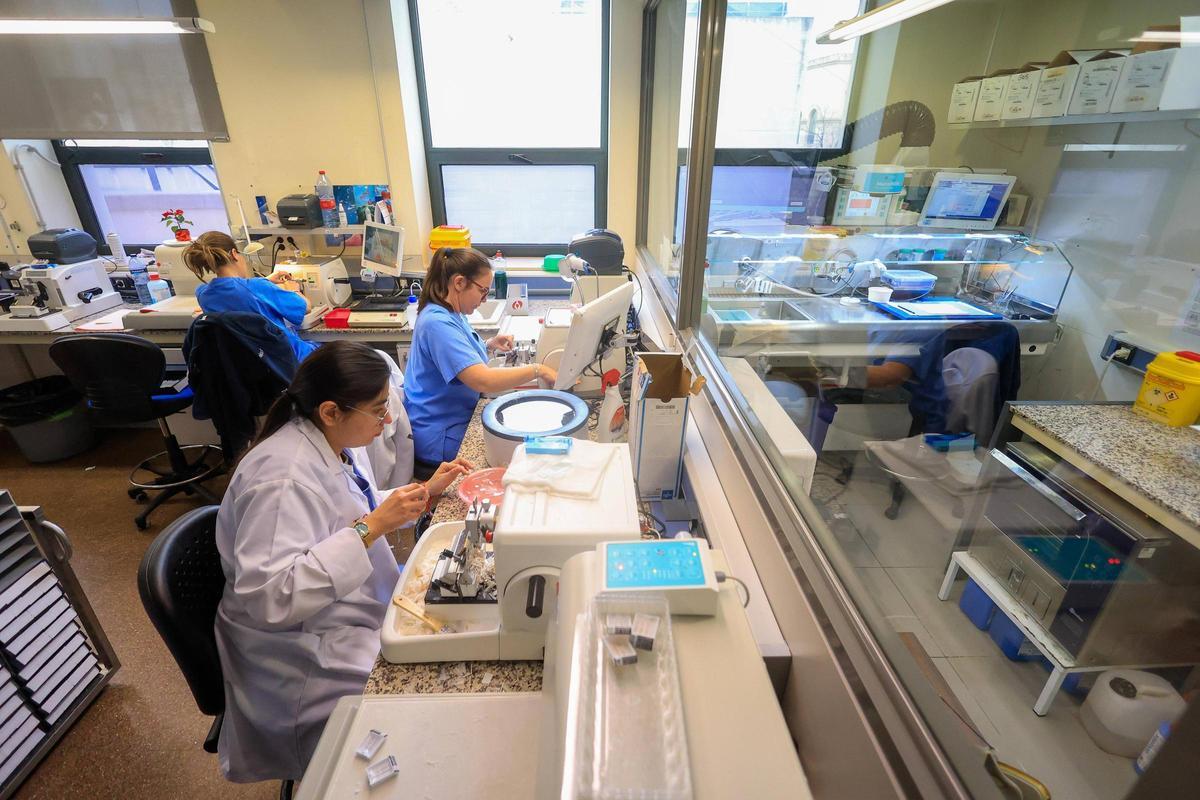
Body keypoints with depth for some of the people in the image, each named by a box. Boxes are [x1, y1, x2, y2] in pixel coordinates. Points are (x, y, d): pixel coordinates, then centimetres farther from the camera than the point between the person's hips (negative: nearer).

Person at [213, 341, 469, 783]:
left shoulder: (336, 442, -3)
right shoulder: (284, 478, -29)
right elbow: (268, 598, -32)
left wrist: (425, 491, 0)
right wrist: (369, 528, -34)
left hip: (361, 608, 8)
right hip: (311, 658, -8)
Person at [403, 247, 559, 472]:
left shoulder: (451, 314, 6)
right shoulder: (438, 323, -26)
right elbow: (483, 381, -35)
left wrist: (489, 345, 4)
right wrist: (537, 370, -27)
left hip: (456, 423, 9)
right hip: (440, 439, -9)